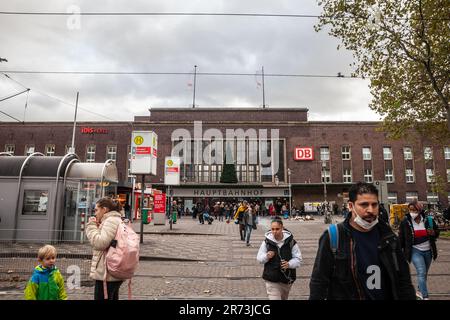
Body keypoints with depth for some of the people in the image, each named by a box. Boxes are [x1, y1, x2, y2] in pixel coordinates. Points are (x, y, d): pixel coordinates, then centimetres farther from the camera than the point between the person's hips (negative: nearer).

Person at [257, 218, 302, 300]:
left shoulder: (290, 241, -11)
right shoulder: (267, 241, -9)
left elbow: (298, 259, -6)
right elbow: (259, 258, 0)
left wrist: (289, 264, -26)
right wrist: (266, 257, -23)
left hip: (287, 278, 2)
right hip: (271, 279, -2)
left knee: (284, 298, 26)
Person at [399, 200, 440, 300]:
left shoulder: (428, 220, -4)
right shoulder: (405, 222, -9)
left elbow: (437, 233, 10)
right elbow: (401, 238, -1)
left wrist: (433, 233, -13)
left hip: (428, 251, 3)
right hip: (415, 251, -3)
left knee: (424, 274, 16)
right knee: (421, 272, -15)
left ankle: (420, 291, 36)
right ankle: (425, 297, -11)